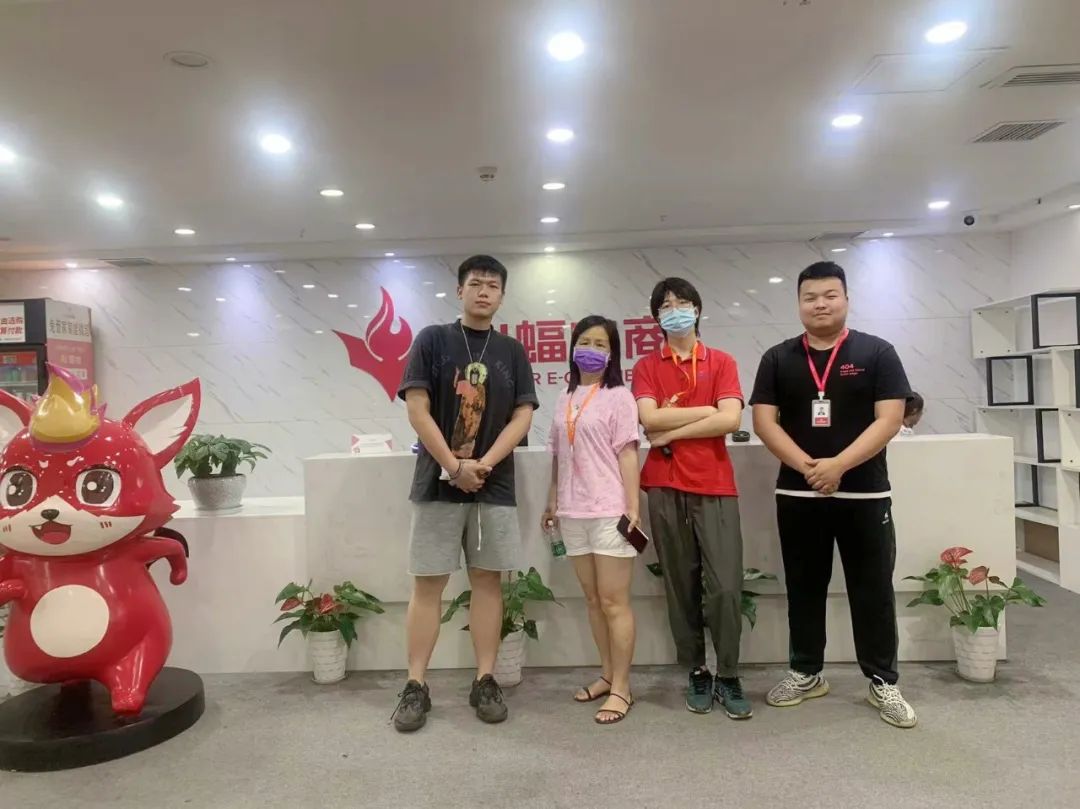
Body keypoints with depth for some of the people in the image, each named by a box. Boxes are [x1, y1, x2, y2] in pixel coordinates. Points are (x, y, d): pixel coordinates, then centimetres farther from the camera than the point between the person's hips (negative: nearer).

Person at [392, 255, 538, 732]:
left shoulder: (512, 352, 8)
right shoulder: (432, 340, 1)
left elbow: (522, 416, 1)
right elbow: (417, 410, -6)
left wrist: (483, 464, -12)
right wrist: (455, 467, -12)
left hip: (495, 486, 2)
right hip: (438, 482, -2)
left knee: (488, 582, 6)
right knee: (427, 584, 1)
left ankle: (485, 682, 16)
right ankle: (416, 687, 11)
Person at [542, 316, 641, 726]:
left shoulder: (618, 396, -3)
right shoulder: (565, 399, 14)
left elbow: (627, 454, -8)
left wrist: (633, 508, -13)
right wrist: (552, 503, 17)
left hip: (609, 511, -6)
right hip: (573, 513, 6)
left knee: (614, 602, -1)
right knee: (593, 600, 14)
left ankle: (621, 688, 8)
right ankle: (607, 675, 27)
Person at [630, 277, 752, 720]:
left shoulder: (722, 363, 7)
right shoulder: (647, 367, 8)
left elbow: (730, 419, -9)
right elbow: (649, 419, -8)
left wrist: (672, 432, -7)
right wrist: (705, 410, -6)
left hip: (716, 487, -1)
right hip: (665, 488, 1)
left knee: (725, 586, -4)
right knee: (681, 587, 6)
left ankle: (728, 678, 14)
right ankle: (697, 674, 20)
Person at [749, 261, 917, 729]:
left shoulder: (876, 353, 0)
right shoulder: (778, 359, 5)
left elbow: (889, 419, -8)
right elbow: (764, 421, -2)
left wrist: (838, 465, -19)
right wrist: (808, 467, -15)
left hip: (864, 493, -1)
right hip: (797, 494, 2)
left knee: (872, 588, 6)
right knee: (804, 587, 12)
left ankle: (882, 681, 21)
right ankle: (806, 673, 26)